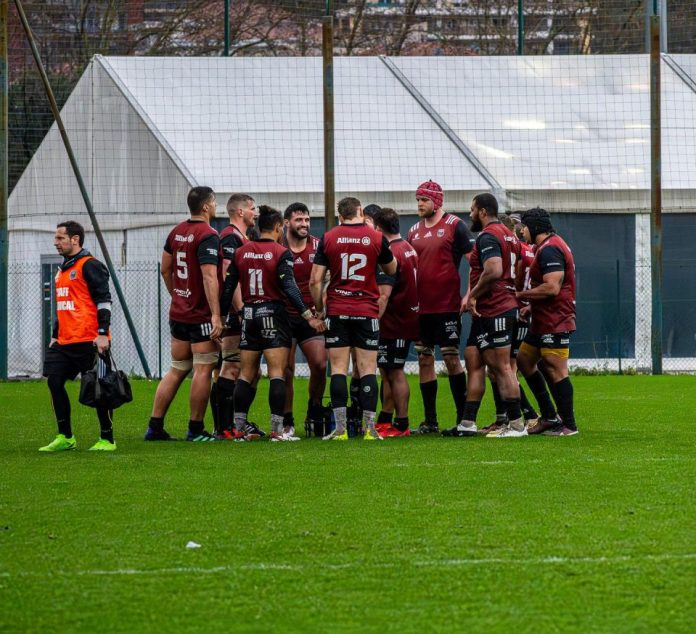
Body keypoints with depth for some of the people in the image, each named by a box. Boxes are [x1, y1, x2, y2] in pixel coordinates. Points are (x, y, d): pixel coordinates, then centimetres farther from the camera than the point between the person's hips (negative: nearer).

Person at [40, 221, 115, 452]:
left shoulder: (89, 266, -8)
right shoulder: (63, 270, 19)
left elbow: (103, 300, -13)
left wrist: (103, 333, -19)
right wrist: (55, 336, 25)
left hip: (89, 340, -9)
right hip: (65, 342, 9)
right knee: (55, 382, 2)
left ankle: (107, 439, 5)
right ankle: (65, 438, 9)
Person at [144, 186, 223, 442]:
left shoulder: (177, 232, 9)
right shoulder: (208, 236, -16)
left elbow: (166, 269, 17)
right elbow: (209, 277, -23)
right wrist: (216, 315, -25)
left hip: (178, 312, 8)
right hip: (201, 315, -8)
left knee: (177, 369, 13)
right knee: (203, 370, -1)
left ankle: (155, 426, 10)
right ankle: (196, 430, 1)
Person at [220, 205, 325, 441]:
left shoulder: (241, 253, 6)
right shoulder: (281, 253, -8)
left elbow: (228, 287, 5)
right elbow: (289, 287, -16)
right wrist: (308, 315, -16)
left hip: (249, 315, 5)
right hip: (273, 314, -5)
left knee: (246, 375, 10)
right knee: (277, 373, -4)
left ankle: (239, 427, 7)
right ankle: (277, 428, -11)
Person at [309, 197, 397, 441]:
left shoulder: (328, 238, 0)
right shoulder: (376, 238, 0)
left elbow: (315, 280, -2)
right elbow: (392, 270, 18)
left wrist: (319, 309, 11)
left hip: (337, 311, 0)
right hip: (367, 311, 0)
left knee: (338, 369, 2)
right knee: (368, 369, 1)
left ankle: (340, 428, -5)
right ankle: (369, 428, -4)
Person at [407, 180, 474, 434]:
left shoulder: (454, 225, -5)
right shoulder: (414, 231, 13)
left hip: (447, 306, -6)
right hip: (421, 307, 6)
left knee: (451, 358, -5)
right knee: (424, 360, 6)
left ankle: (463, 417, 0)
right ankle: (430, 421, 11)